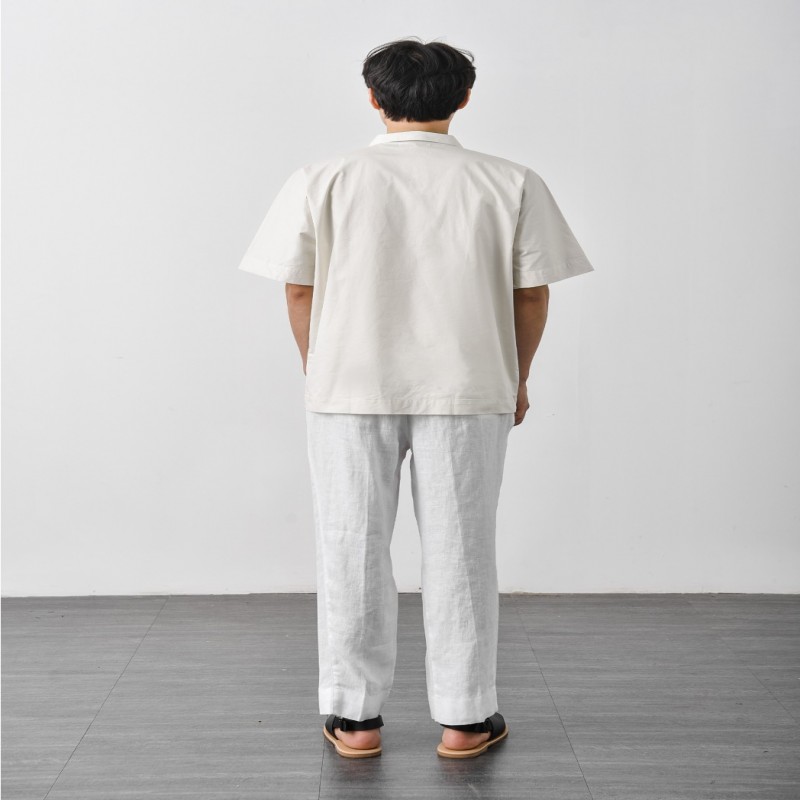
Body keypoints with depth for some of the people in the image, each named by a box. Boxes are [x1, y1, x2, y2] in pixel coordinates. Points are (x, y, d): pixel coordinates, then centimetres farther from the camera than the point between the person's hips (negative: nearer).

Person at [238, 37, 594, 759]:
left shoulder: (323, 181, -3)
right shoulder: (511, 184, -3)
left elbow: (299, 289, 0)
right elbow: (532, 293, -1)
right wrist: (517, 378, 13)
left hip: (349, 388, 0)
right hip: (468, 389, 0)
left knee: (352, 550, 11)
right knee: (460, 551, 10)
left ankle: (355, 717, 20)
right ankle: (465, 718, 19)